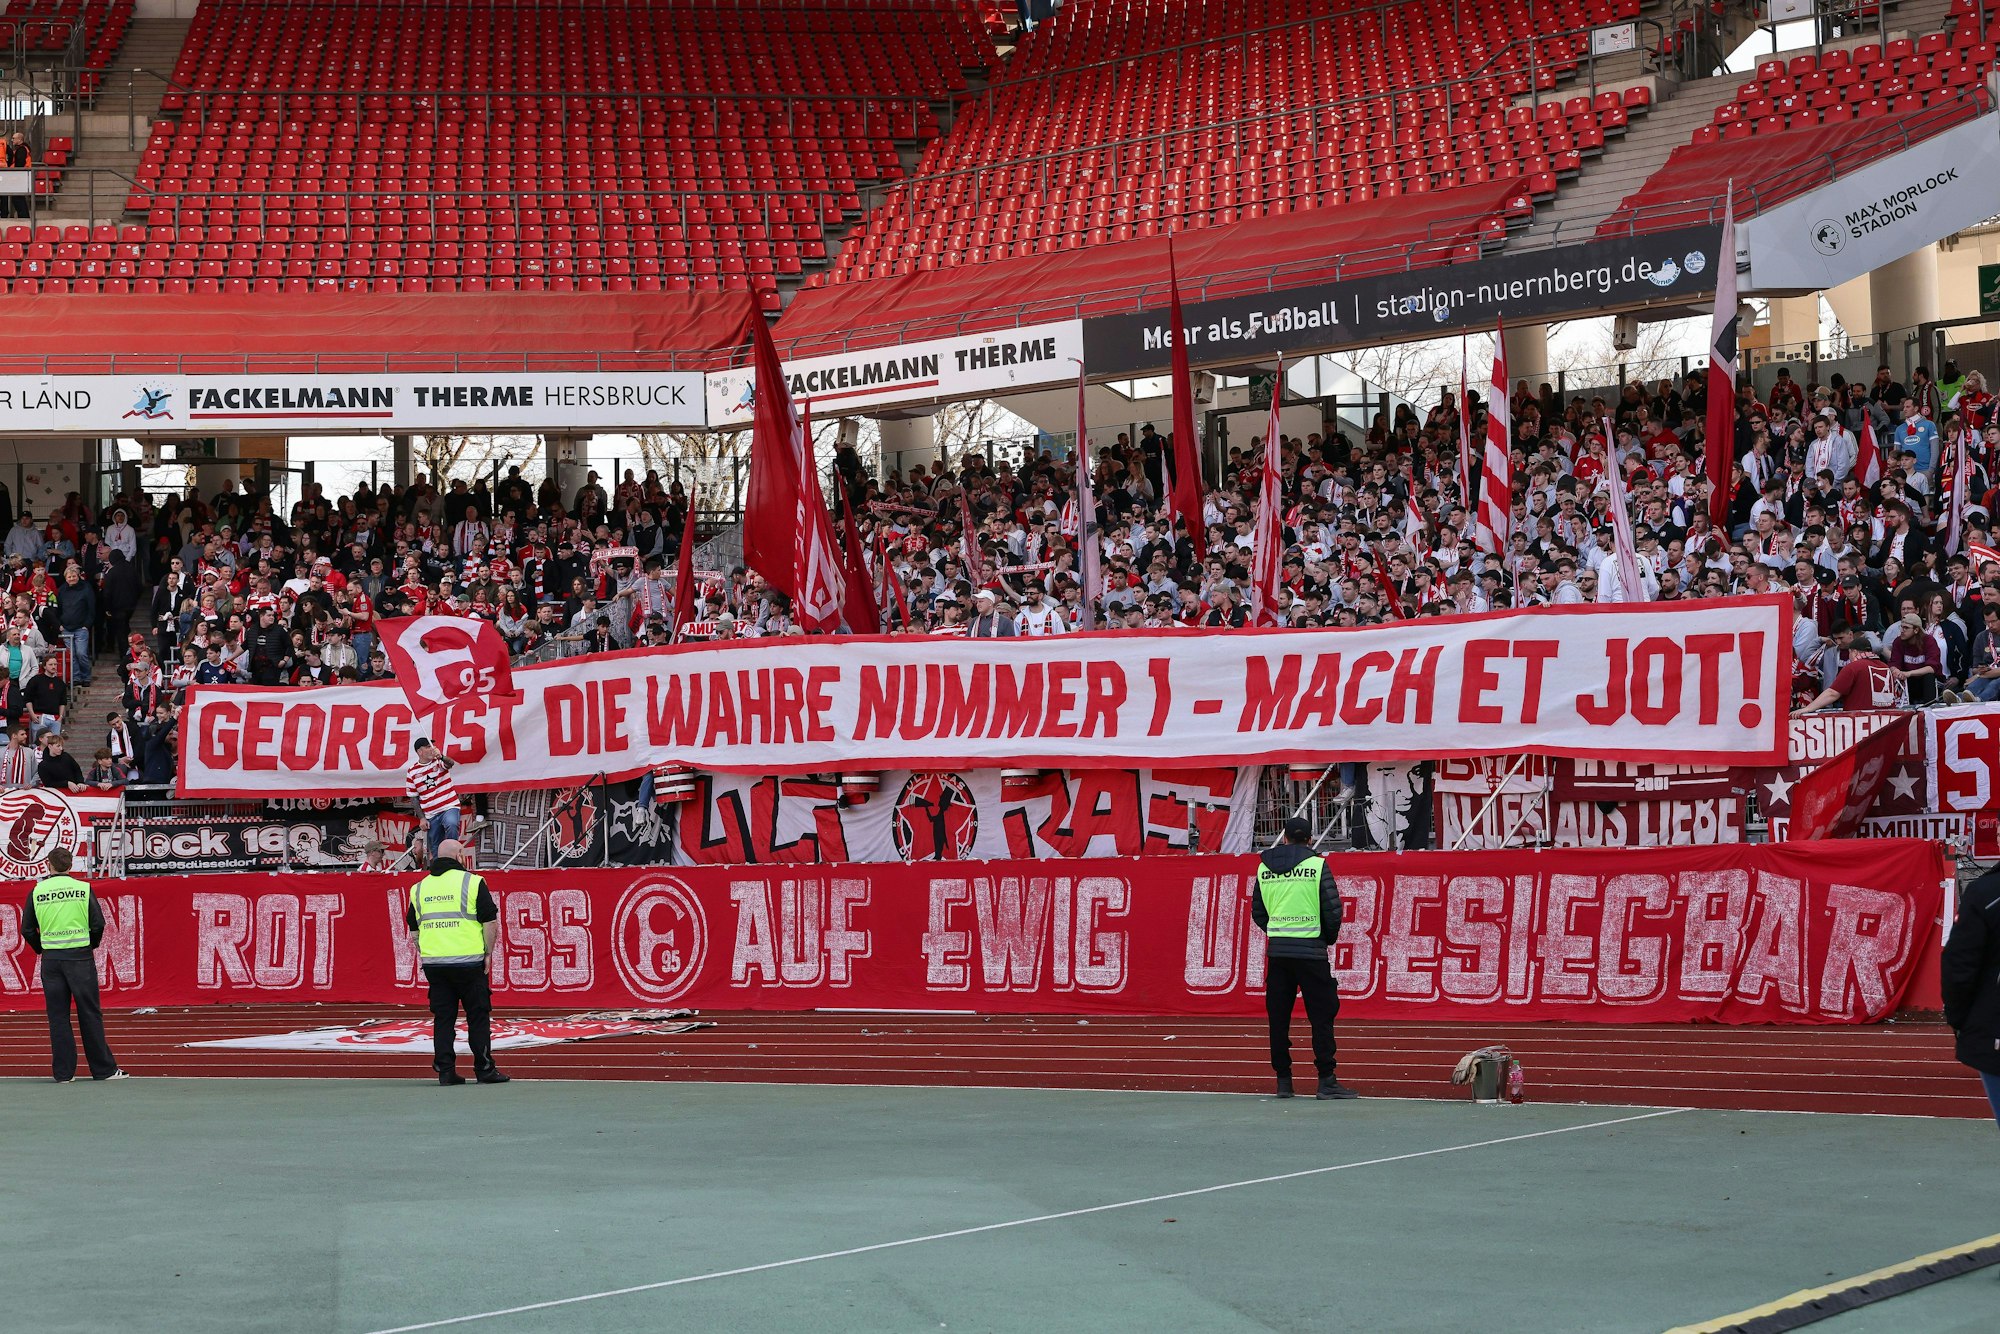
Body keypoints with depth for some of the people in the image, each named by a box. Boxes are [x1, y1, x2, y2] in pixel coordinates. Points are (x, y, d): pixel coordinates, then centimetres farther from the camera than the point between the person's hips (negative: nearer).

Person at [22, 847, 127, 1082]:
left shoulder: (37, 891, 1)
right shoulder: (83, 888, -2)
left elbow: (27, 930, 2)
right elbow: (98, 924, -4)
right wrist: (91, 945, 14)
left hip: (51, 959, 1)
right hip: (80, 956, -1)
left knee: (58, 1016, 5)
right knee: (89, 1014, 3)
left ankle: (63, 1072, 5)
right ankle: (104, 1069, 5)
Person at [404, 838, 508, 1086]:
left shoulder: (419, 888, 11)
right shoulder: (472, 882, -3)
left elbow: (414, 928, 15)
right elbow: (490, 923, -6)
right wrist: (487, 954, 3)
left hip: (434, 963, 4)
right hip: (468, 961, -4)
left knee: (442, 1018, 8)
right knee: (478, 1017, 3)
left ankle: (445, 1070, 5)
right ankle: (484, 1070, 4)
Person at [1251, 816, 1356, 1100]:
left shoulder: (1264, 867, 8)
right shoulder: (1317, 865, -4)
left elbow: (1257, 911, 12)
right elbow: (1333, 909, -6)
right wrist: (1329, 938, 11)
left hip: (1277, 950, 4)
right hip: (1310, 950, -4)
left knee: (1278, 1016, 9)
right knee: (1321, 1013, 0)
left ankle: (1283, 1080, 10)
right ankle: (1326, 1080, -5)